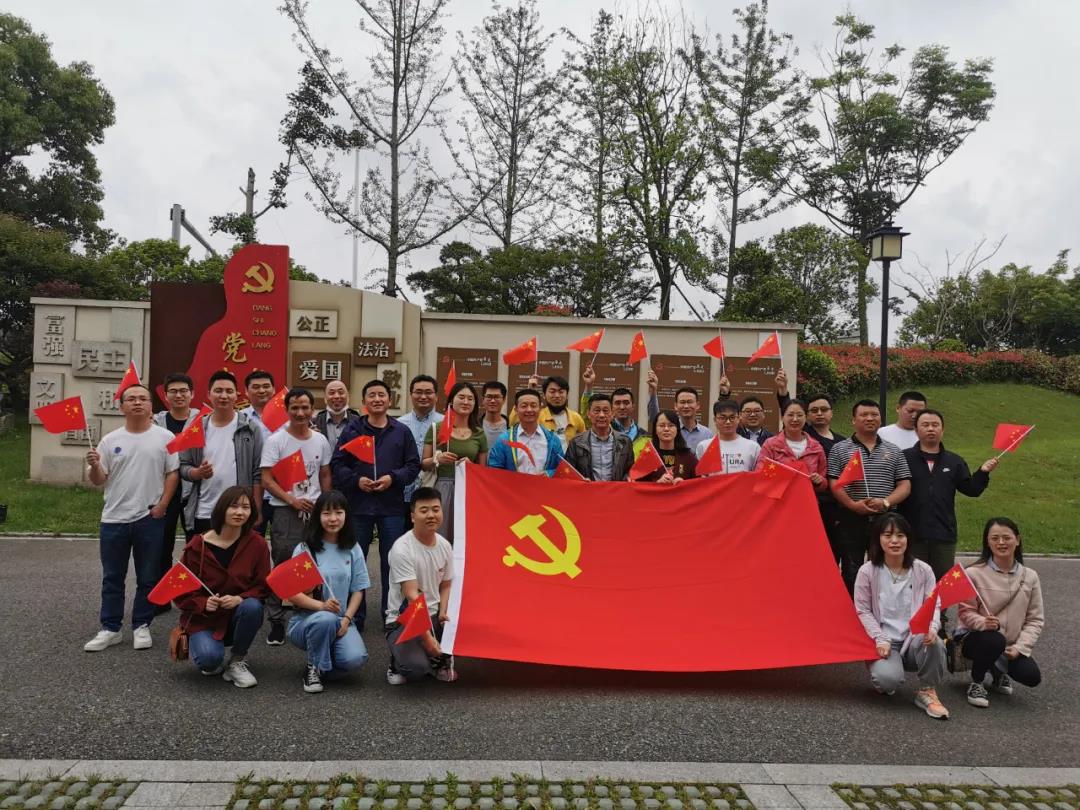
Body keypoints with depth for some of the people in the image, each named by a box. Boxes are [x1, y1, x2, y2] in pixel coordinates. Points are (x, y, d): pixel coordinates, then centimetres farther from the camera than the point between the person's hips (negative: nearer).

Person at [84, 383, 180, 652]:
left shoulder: (165, 437, -1)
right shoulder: (110, 440, 5)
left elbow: (172, 473, -1)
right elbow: (99, 481, 6)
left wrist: (162, 505, -10)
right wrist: (94, 466, -15)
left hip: (150, 519, -2)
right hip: (114, 519, 2)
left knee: (148, 578, 7)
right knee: (112, 578, 10)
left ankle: (142, 626, 19)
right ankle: (110, 629, 19)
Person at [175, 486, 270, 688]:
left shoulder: (257, 544, -7)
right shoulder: (197, 546, -9)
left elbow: (263, 586, -4)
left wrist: (240, 599, -25)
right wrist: (204, 603, -22)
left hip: (237, 617, 2)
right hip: (203, 618, -2)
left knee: (252, 607, -33)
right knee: (209, 658, -31)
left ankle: (237, 661, -7)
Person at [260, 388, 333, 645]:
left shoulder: (320, 440, 9)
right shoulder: (276, 441, -3)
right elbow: (267, 480, -8)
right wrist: (292, 500, -16)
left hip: (314, 511, 4)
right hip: (285, 511, -4)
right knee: (282, 568, -1)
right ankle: (276, 622, 9)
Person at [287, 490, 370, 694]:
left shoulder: (353, 550, 5)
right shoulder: (304, 549, -4)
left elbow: (358, 590, 5)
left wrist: (346, 619, -12)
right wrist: (322, 606, -24)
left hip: (341, 620, 2)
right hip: (306, 619, -2)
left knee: (355, 658, -27)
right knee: (326, 619, -38)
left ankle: (324, 663, 8)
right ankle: (313, 668, -10)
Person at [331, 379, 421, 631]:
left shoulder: (402, 431, 6)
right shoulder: (352, 429, 5)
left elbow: (413, 465, 5)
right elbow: (337, 464, 3)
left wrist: (393, 478, -11)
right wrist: (356, 480, -13)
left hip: (392, 506, 0)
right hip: (358, 505, 0)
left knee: (391, 562, 7)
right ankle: (355, 616, 16)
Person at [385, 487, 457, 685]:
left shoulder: (445, 546, 1)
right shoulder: (402, 549, -19)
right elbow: (412, 596, -22)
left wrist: (443, 613, -9)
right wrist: (427, 637, -25)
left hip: (433, 616, 6)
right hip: (403, 620, -6)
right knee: (416, 669, -29)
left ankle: (439, 658, 10)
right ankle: (400, 661, 8)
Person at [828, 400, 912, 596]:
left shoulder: (893, 451, 13)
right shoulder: (839, 449, 6)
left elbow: (905, 485, 7)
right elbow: (834, 484, -2)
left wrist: (886, 502, -11)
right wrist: (853, 504, -17)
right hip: (851, 519, -2)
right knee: (851, 572, 2)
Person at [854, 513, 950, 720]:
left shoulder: (923, 570, 0)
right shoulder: (868, 571, -5)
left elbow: (933, 606, 0)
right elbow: (863, 611, -2)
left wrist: (932, 628, -22)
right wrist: (880, 639, -13)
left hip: (915, 639, 1)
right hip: (885, 642, -1)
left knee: (933, 642, -36)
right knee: (888, 678, -32)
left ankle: (927, 692, -8)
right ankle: (887, 685, 12)